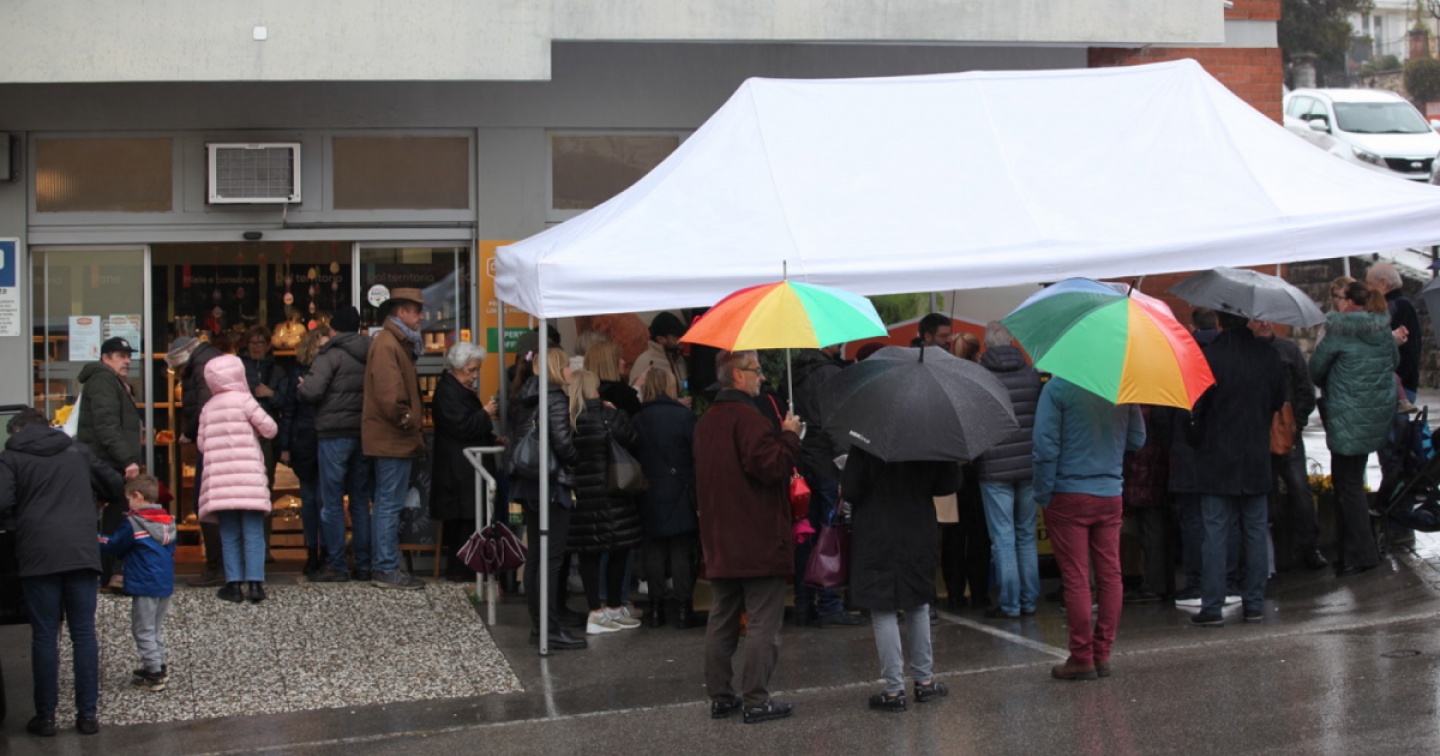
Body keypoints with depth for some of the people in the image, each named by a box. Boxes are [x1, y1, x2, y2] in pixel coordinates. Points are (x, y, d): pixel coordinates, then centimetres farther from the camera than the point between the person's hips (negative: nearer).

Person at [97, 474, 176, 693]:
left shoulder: (133, 523, -12)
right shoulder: (168, 521, 8)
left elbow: (114, 547, -4)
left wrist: (97, 540, 15)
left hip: (145, 586, -7)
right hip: (166, 583, 7)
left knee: (144, 630, 0)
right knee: (154, 629, 20)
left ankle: (154, 675, -2)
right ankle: (159, 666, 23)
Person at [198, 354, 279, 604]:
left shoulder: (208, 408, 10)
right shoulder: (244, 400, -3)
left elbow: (201, 444, 11)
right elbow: (270, 429, -2)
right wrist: (254, 426, 19)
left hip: (219, 479, 4)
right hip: (248, 477, -3)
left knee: (229, 534, 7)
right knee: (253, 532, -1)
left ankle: (234, 584, 3)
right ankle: (255, 583, -7)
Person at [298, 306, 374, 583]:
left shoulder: (330, 354, -9)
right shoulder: (371, 354, 7)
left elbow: (311, 393, -17)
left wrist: (302, 386, 3)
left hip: (334, 434, -6)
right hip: (365, 433, 6)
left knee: (332, 502, 0)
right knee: (361, 500, 11)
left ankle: (336, 565, 1)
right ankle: (364, 564, 12)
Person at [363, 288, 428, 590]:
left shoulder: (397, 343, 19)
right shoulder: (386, 344, -15)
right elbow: (389, 394, -24)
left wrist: (415, 423, 11)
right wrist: (408, 422, -15)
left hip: (394, 438, 11)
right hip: (393, 439, -11)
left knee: (386, 503, 14)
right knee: (390, 503, -7)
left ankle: (384, 566, 21)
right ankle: (387, 570, -4)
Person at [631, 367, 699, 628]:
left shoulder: (637, 421, -3)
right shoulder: (685, 416, -7)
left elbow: (633, 458, 0)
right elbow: (696, 456, -8)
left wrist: (639, 487, 10)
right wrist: (697, 496, -2)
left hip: (650, 497, 2)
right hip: (680, 496, -1)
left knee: (654, 551, 9)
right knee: (682, 552, 5)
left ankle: (656, 607, 11)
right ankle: (681, 608, 5)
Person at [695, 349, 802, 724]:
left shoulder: (705, 422, 12)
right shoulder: (748, 418, -17)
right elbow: (770, 468, -24)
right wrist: (790, 436, -9)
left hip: (719, 542, 9)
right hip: (759, 541, -9)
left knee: (722, 620, 14)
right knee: (763, 623, -2)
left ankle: (720, 696, 19)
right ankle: (755, 700, -1)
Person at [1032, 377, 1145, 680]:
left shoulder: (1057, 387, -12)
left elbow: (1045, 447, -14)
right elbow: (1138, 440, 10)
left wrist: (1043, 495, -6)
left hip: (1069, 495, -4)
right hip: (1110, 495, 4)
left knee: (1076, 578, 1)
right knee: (1110, 575, 9)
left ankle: (1082, 658, 4)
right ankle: (1102, 654, 14)